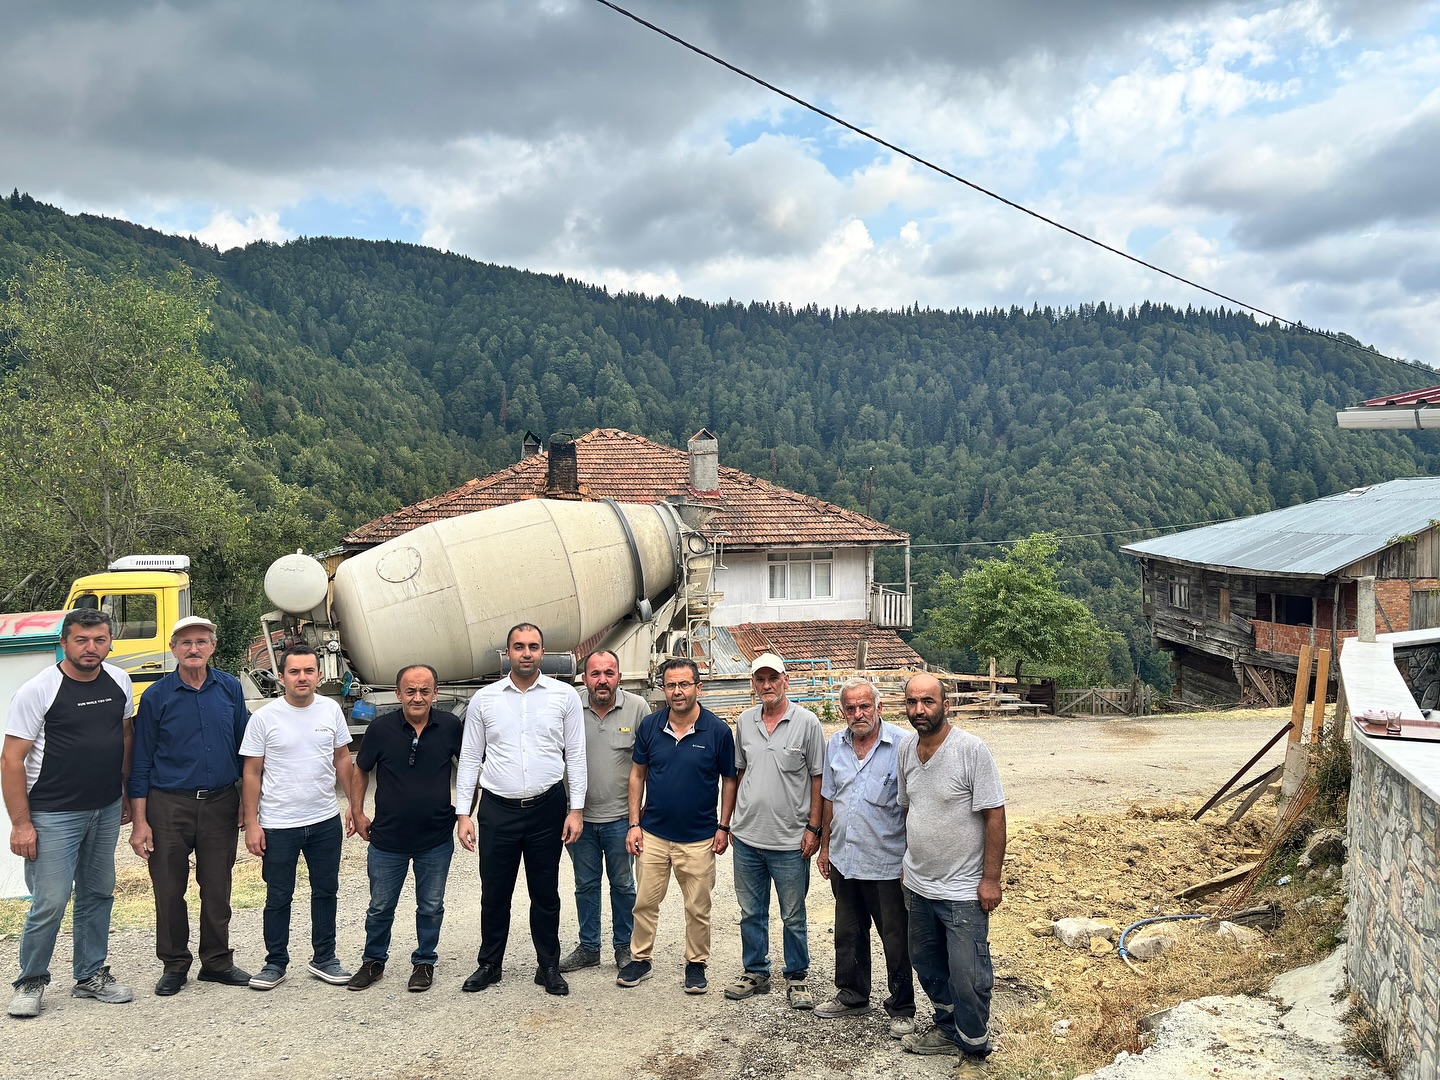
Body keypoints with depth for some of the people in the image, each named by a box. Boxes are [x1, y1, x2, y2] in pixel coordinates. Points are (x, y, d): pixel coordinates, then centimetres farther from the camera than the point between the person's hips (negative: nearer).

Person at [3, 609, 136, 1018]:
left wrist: (127, 793, 13)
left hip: (106, 811, 5)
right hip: (53, 815, -5)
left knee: (98, 895, 14)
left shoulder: (119, 681, 2)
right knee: (50, 902, -4)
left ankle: (91, 975, 28)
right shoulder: (37, 691, -13)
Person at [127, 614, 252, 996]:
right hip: (169, 804, -1)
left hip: (220, 802, 2)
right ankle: (174, 965, 24)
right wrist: (139, 821, -5)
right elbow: (141, 762, -1)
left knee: (217, 889, 9)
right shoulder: (156, 696, -4)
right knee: (169, 890, 7)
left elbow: (243, 747, 9)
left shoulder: (230, 688, 2)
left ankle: (217, 961, 24)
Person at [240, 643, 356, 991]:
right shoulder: (264, 717, -9)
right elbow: (252, 773, -5)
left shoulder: (331, 710, -1)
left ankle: (323, 959, 28)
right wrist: (251, 824, -7)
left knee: (326, 891, 14)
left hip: (325, 821, 3)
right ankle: (276, 963, 26)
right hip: (278, 825, -3)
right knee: (278, 897, 10)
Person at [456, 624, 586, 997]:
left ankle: (549, 966, 27)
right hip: (497, 809, 1)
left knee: (545, 894, 11)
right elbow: (470, 759, 5)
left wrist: (576, 808, -4)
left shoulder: (565, 696, -1)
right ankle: (490, 964, 30)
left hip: (547, 808, 0)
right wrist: (463, 813, 0)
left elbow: (576, 755, 1)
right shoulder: (484, 699, 2)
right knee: (494, 893, 11)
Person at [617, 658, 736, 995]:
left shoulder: (717, 730, -10)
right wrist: (634, 823, 1)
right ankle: (640, 960, 29)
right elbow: (637, 774, 5)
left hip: (698, 838, -2)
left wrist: (723, 826, -3)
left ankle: (696, 964, 28)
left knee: (698, 909, 10)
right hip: (653, 834, 2)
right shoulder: (649, 726, -3)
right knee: (645, 903, 11)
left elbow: (729, 779, 0)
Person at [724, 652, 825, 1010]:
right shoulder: (745, 722, 4)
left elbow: (817, 778, -5)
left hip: (790, 840, -4)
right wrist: (734, 819, 12)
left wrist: (813, 827, -8)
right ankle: (755, 973, 32)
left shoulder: (806, 722, -8)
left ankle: (796, 977, 26)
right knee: (751, 912, 16)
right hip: (747, 837, 4)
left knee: (793, 916, 9)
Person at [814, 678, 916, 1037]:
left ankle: (902, 1010, 23)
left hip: (887, 863, -5)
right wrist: (825, 846, 14)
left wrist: (912, 858, -11)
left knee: (896, 941, 6)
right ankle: (852, 997, 37)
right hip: (843, 860, 5)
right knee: (848, 935, 19)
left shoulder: (901, 745, -13)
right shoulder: (835, 745, 4)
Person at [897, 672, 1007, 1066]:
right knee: (927, 964, 21)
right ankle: (948, 1028, 43)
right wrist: (908, 865, 15)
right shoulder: (906, 747, 1)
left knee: (966, 976, 1)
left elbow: (994, 816, -16)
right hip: (917, 885, 7)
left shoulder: (971, 749, -19)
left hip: (962, 890, -6)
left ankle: (973, 1049, 24)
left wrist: (990, 879, -15)